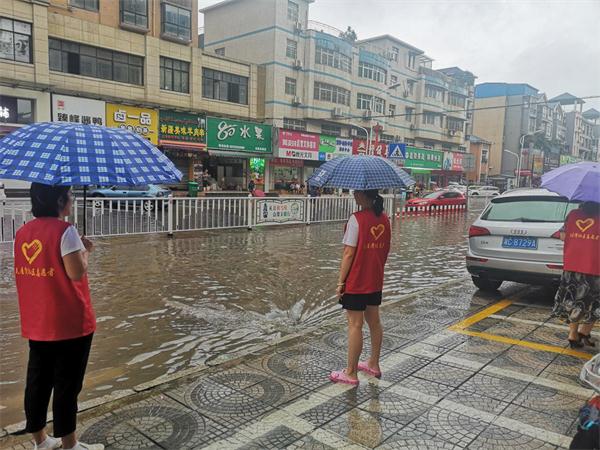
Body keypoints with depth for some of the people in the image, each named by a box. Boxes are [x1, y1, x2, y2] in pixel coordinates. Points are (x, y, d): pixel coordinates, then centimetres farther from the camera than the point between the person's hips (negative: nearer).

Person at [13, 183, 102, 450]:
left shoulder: (24, 231, 6)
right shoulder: (64, 230, -17)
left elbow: (44, 266, 13)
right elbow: (76, 273, -21)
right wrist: (85, 250, -4)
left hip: (35, 323, 7)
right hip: (69, 323, -7)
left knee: (38, 381, 16)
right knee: (67, 385, 5)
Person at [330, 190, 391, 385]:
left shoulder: (357, 219, -18)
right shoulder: (384, 218, 3)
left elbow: (349, 254, -18)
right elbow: (385, 251, 10)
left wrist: (340, 282, -12)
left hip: (356, 282, -7)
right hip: (376, 282, 7)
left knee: (355, 325, 1)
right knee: (374, 321, 18)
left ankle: (351, 373, 12)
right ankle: (374, 364, 32)